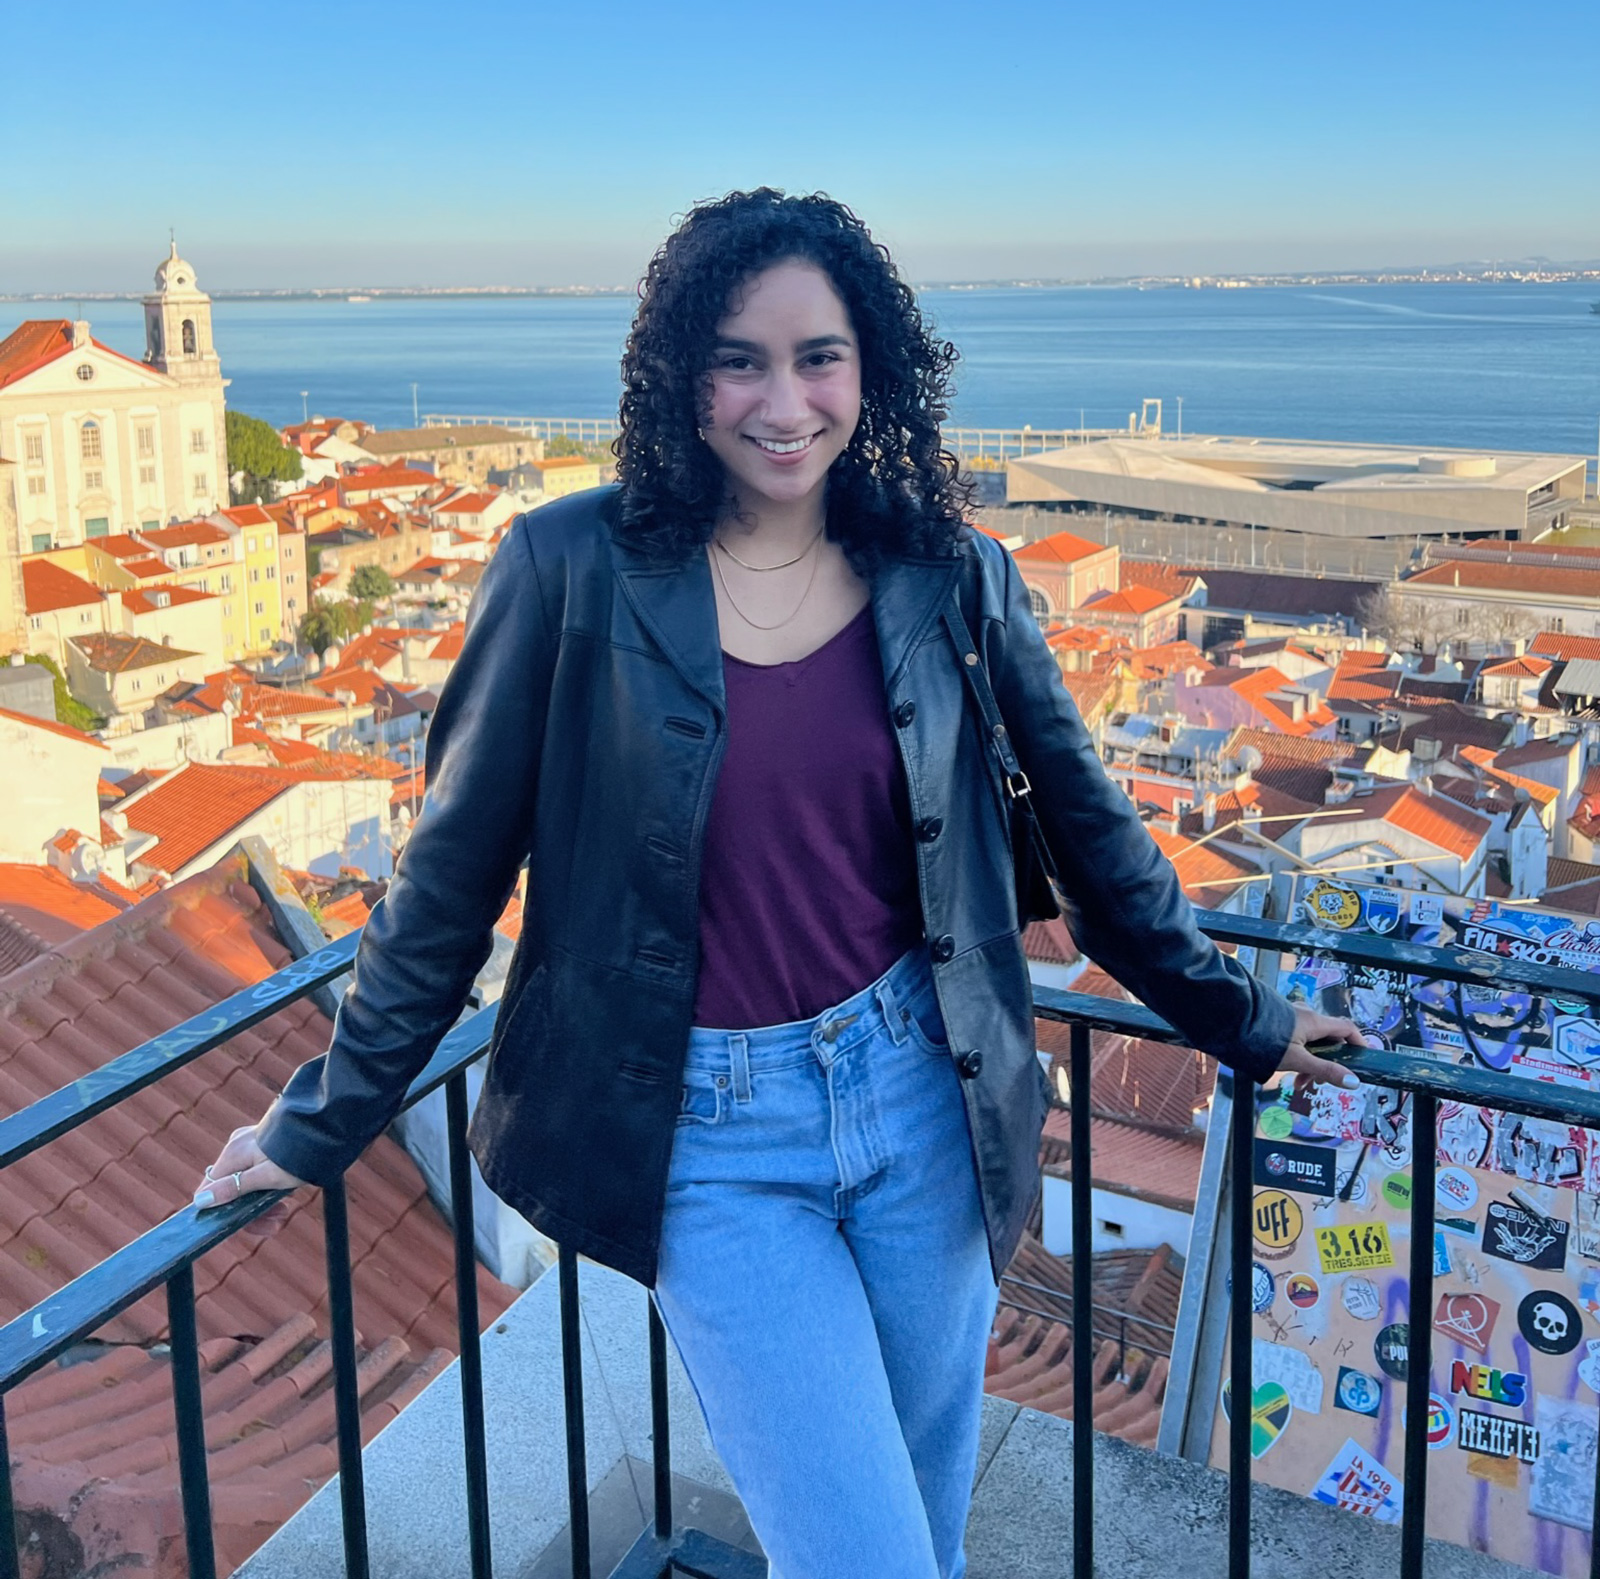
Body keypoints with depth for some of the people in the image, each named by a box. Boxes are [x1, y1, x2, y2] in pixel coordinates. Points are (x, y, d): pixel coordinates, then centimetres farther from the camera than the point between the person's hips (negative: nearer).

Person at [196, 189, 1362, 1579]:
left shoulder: (948, 578, -1)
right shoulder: (577, 569, -9)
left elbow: (1084, 819, 10)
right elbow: (455, 867, -2)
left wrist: (1242, 1020, 16)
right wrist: (324, 1121, 4)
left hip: (921, 1099, 3)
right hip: (714, 1146, -3)